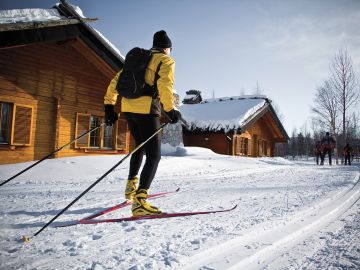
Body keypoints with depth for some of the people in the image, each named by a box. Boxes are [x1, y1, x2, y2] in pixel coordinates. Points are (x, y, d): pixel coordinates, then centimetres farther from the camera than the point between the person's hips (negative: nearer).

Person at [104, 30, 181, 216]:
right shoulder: (166, 61, 5)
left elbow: (116, 82, 20)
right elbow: (165, 86, -16)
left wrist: (109, 106, 20)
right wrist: (170, 110, -14)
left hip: (128, 108, 7)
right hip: (146, 110, -7)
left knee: (141, 146, 28)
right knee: (154, 156, -6)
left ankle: (131, 185, 32)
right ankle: (139, 202, -18)